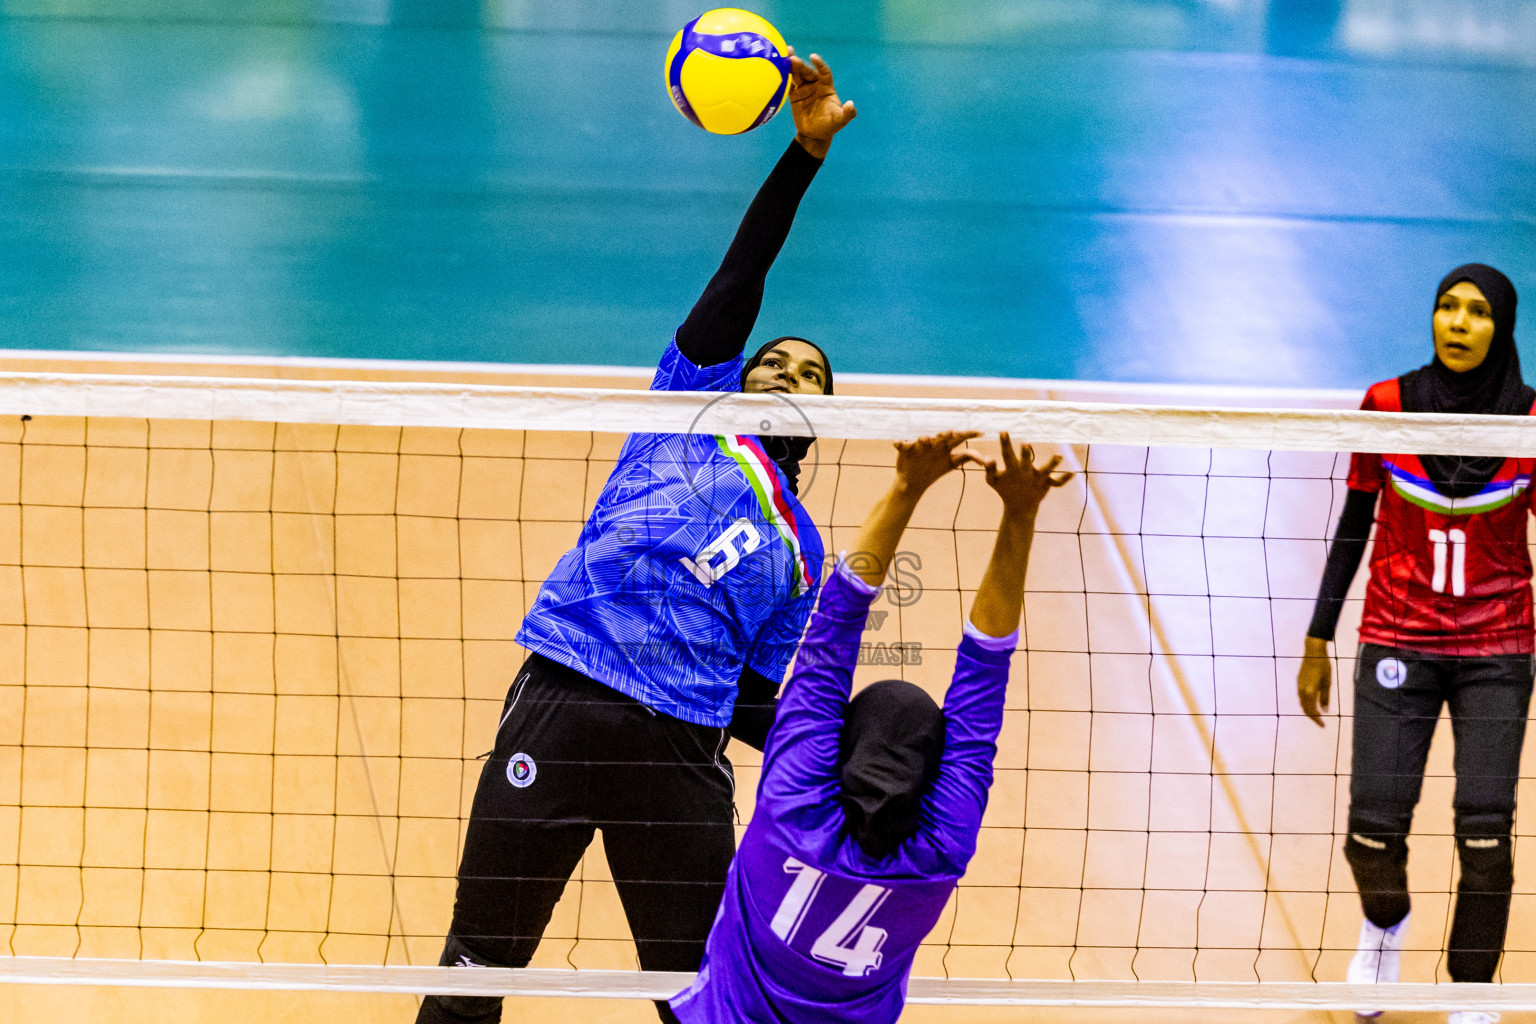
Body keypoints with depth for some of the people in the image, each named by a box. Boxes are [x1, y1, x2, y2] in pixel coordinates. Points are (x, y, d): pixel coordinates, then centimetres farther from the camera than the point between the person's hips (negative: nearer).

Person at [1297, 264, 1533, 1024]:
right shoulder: (1385, 406, -4)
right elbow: (1353, 526, 5)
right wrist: (1317, 644, 7)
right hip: (1397, 645, 0)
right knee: (1374, 833, -6)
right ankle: (1385, 922, 30)